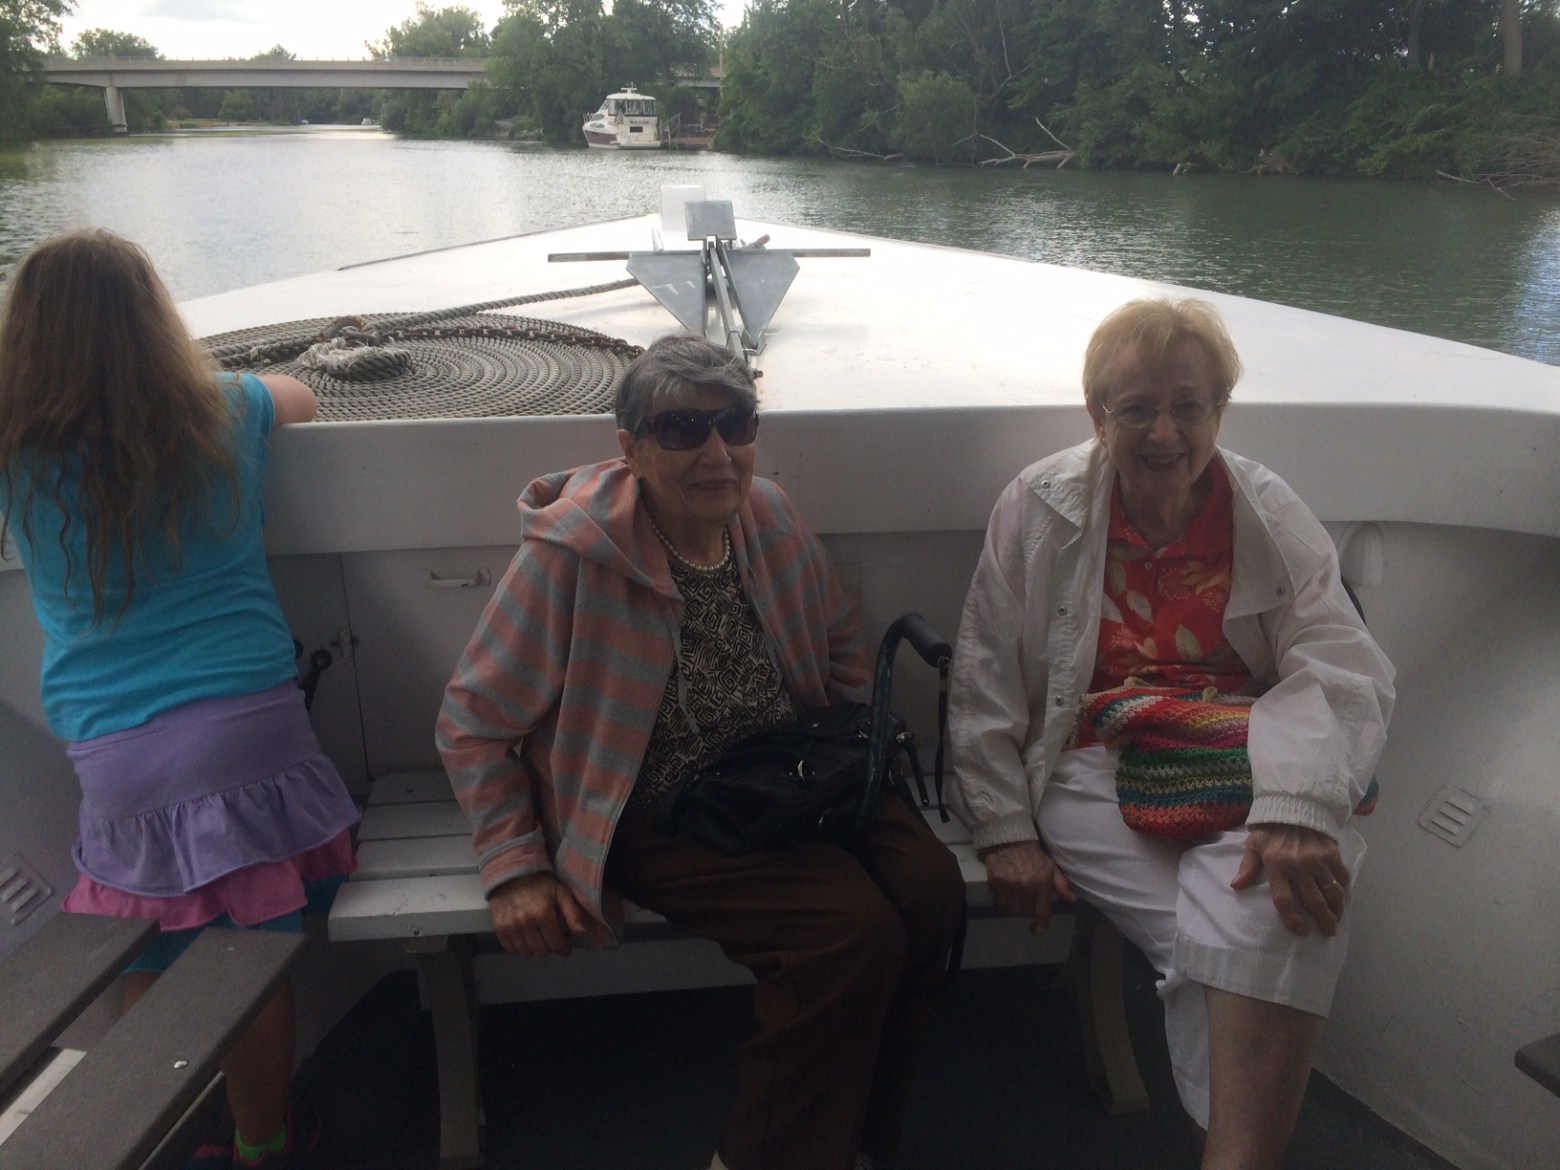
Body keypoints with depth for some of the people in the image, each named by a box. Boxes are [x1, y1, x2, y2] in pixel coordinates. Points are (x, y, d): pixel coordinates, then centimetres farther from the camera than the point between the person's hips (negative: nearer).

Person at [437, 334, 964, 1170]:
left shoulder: (768, 515, 0)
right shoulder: (570, 554, -16)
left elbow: (841, 646, 17)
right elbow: (473, 724, -8)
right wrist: (514, 871, -11)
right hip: (656, 815, -5)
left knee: (930, 886, -18)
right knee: (854, 928, -25)